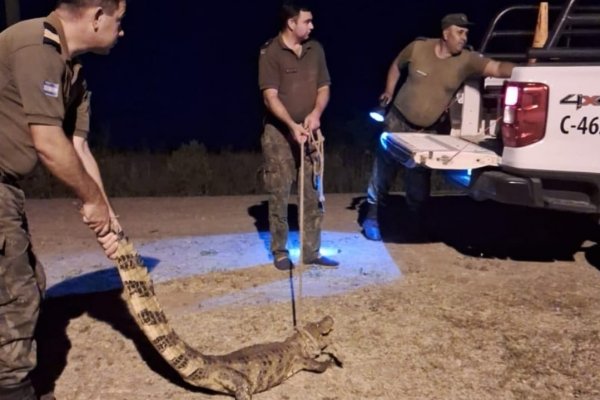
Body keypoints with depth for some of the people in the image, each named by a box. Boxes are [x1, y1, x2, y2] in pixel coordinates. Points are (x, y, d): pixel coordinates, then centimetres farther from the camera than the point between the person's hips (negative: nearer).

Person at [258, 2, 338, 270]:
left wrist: (315, 113, -11)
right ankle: (280, 251, 15)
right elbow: (270, 97, -16)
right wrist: (292, 125, -27)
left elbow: (324, 88, 9)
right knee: (279, 195, 2)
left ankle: (312, 251, 17)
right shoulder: (270, 53, -9)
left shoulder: (315, 49, 7)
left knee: (313, 194, 6)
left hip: (309, 132, 5)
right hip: (279, 133, -5)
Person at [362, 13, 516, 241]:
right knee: (383, 173, 8)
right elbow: (396, 66, 9)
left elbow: (498, 68, -24)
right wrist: (389, 92, 7)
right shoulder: (418, 48, -10)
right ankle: (372, 218, 25)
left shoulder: (466, 60, -11)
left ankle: (417, 226, 28)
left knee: (419, 185, 8)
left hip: (430, 132, 1)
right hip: (398, 122, 0)